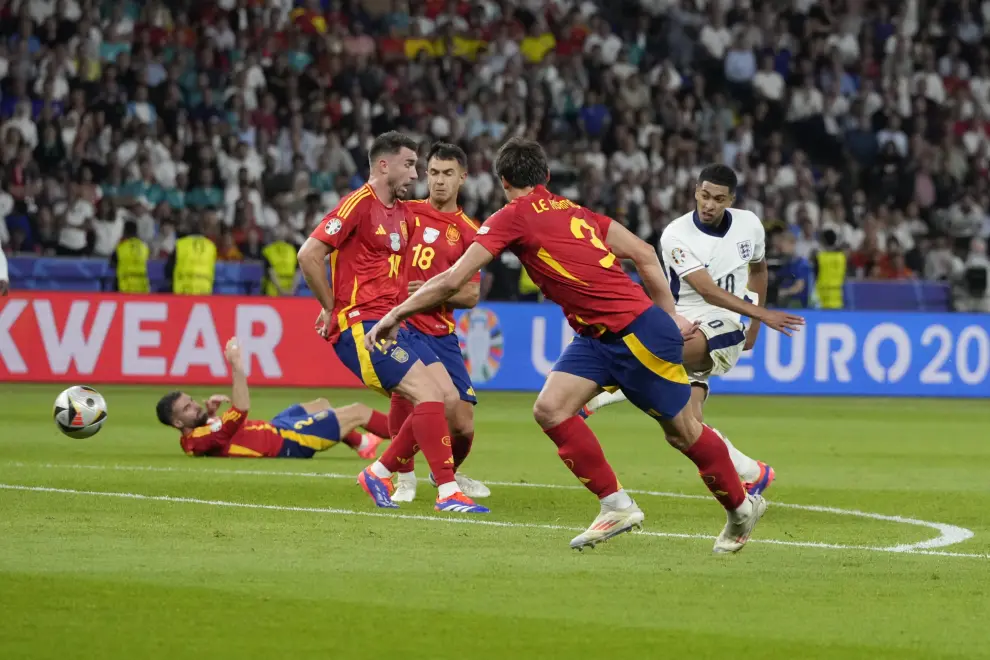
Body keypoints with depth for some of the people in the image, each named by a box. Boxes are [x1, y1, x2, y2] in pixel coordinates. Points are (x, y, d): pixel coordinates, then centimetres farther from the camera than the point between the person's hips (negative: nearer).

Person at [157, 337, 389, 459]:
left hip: (272, 429, 10)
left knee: (321, 405, 34)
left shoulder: (193, 438, -6)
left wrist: (209, 413, -1)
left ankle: (361, 443, 55)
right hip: (286, 442, -10)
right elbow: (241, 409, -42)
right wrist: (236, 365, -42)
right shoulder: (201, 440, -34)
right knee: (358, 412, -1)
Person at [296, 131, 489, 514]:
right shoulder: (359, 204, -10)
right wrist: (333, 308, -8)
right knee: (428, 393, -18)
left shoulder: (400, 212, 16)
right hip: (359, 325, -9)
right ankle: (447, 493, -18)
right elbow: (308, 255, -16)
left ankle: (380, 474, 14)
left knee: (440, 402, 3)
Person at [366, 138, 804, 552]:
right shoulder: (573, 211, 14)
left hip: (637, 330, -8)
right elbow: (644, 255, 12)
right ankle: (617, 506, -2)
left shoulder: (513, 217, -9)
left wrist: (396, 315, -1)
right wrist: (669, 317, 18)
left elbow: (452, 281, -11)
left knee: (681, 430, 5)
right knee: (550, 409, -5)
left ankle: (741, 507, 22)